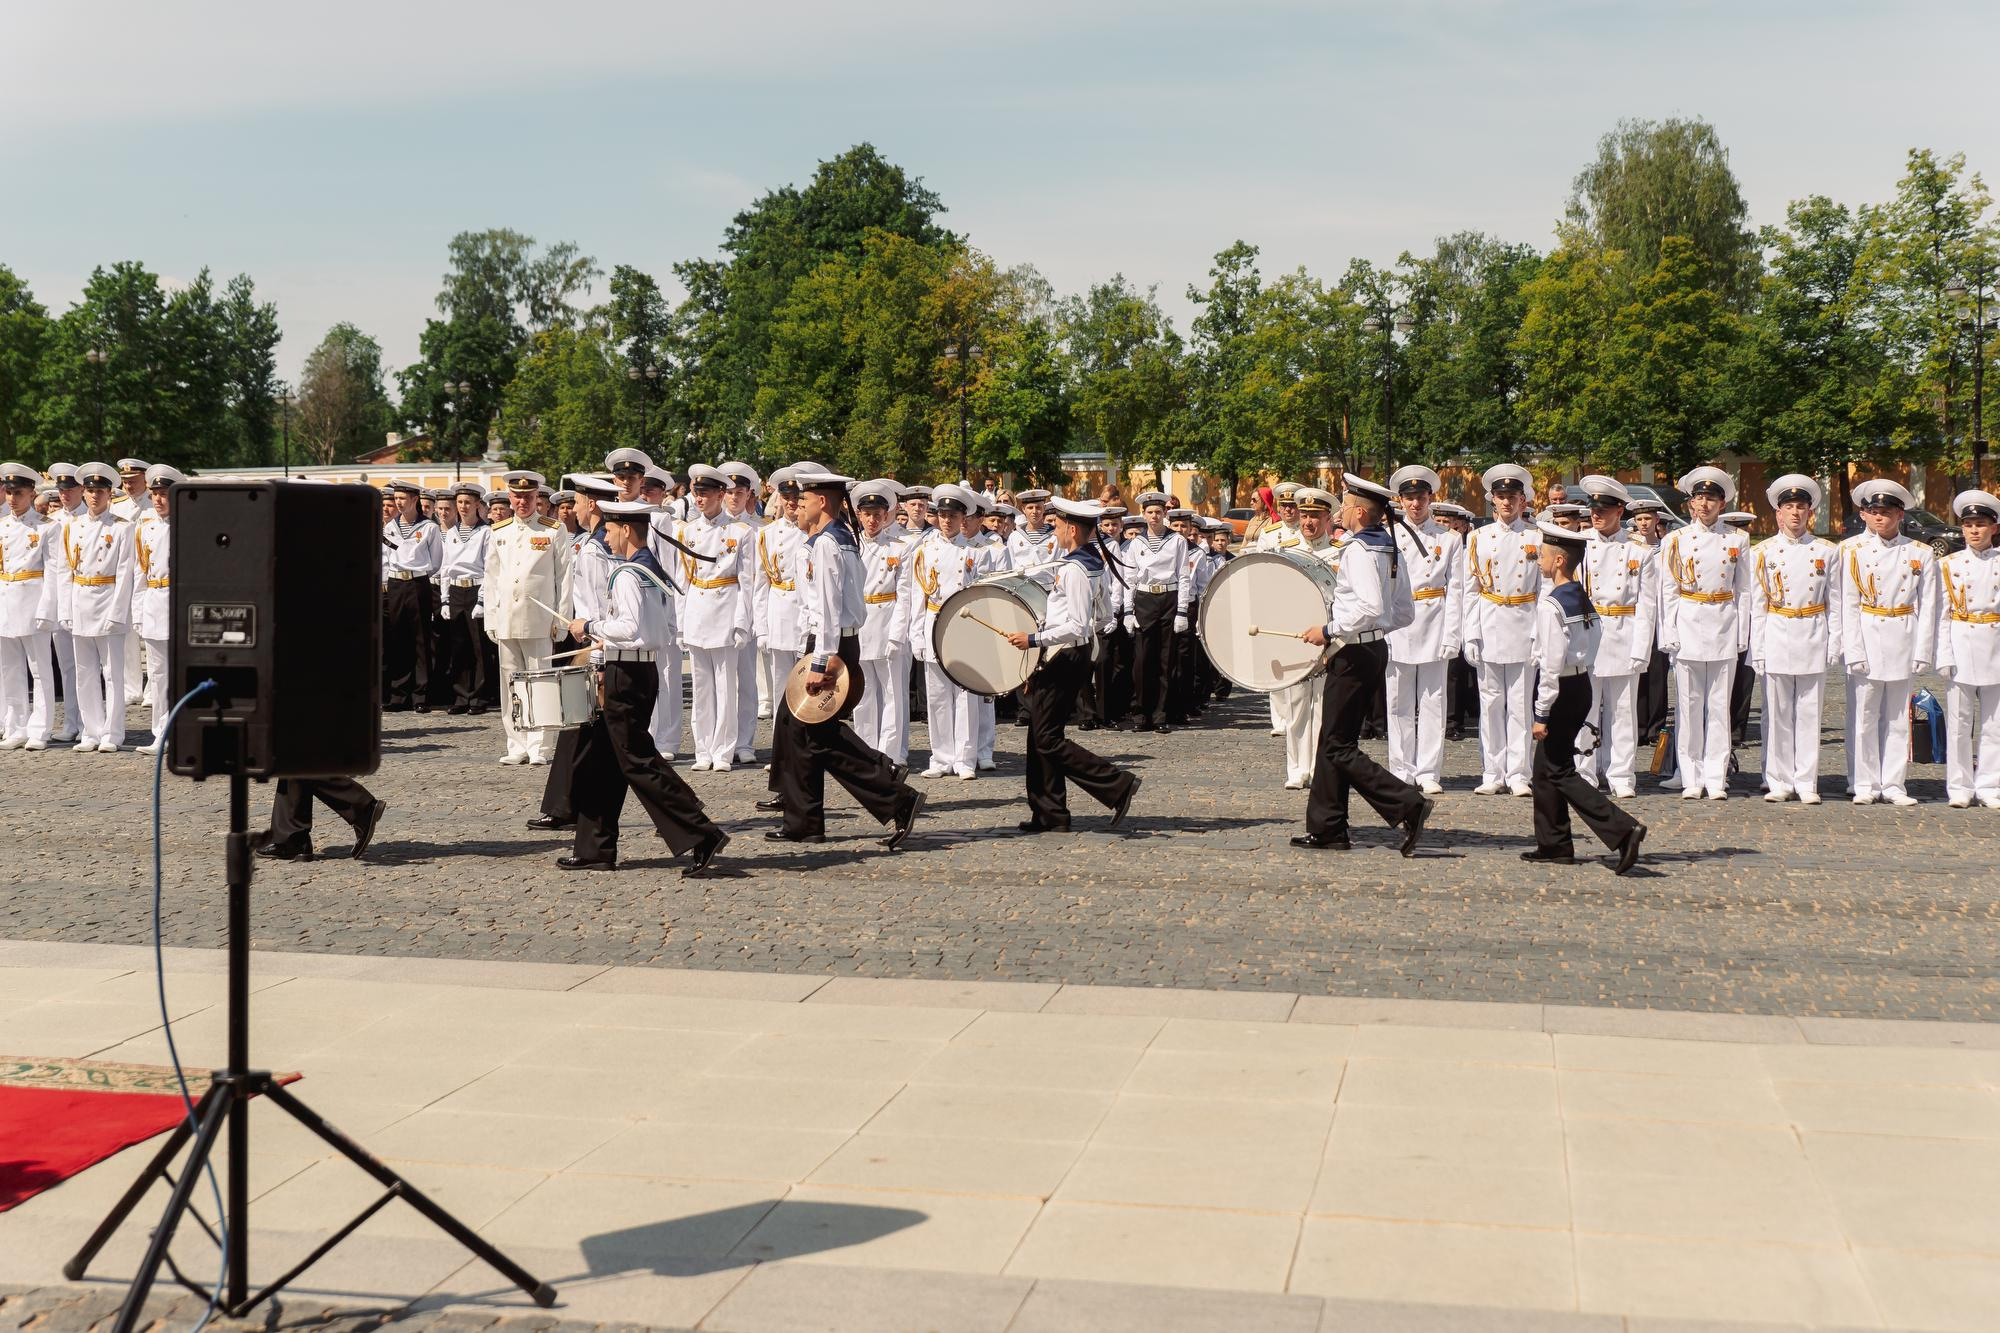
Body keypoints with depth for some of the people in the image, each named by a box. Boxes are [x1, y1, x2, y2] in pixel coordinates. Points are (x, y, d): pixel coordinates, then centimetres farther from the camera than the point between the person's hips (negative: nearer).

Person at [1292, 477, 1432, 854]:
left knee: (1338, 747, -6)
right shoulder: (1385, 547, 13)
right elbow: (1402, 613, 17)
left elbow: (1370, 606, -30)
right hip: (1374, 648, 10)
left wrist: (1329, 630, -20)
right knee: (1334, 741, 13)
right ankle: (1327, 829, 16)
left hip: (1356, 654, -10)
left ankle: (1408, 805, -12)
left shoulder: (1359, 550, -17)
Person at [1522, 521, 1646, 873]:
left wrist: (1542, 713, -18)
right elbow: (1588, 647, 14)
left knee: (1559, 771, -3)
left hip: (1562, 690, -9)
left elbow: (1552, 662, -21)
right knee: (1546, 767, 16)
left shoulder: (1551, 604, -18)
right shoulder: (1582, 598, 9)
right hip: (1583, 684, 9)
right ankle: (1553, 844, 20)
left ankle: (1623, 830, -13)